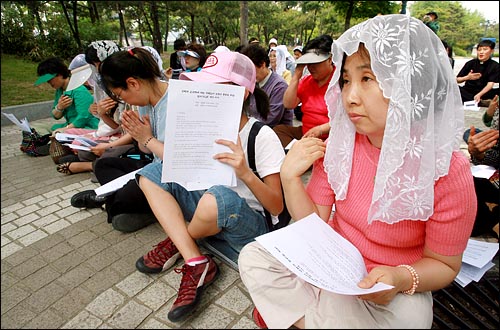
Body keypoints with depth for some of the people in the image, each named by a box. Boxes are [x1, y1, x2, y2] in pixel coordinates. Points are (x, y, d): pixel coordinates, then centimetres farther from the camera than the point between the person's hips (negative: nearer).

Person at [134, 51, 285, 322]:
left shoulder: (262, 136, -16)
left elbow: (277, 207, -18)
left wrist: (245, 172, -34)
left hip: (249, 225, -6)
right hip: (209, 210, 7)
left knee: (217, 197, -39)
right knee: (153, 173, -5)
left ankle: (176, 245, -2)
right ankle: (196, 263, -17)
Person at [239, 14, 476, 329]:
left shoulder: (448, 170, -22)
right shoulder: (339, 145, -11)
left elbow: (444, 264, -9)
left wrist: (402, 279, -29)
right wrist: (290, 177, -23)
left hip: (392, 289, -2)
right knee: (253, 256, -8)